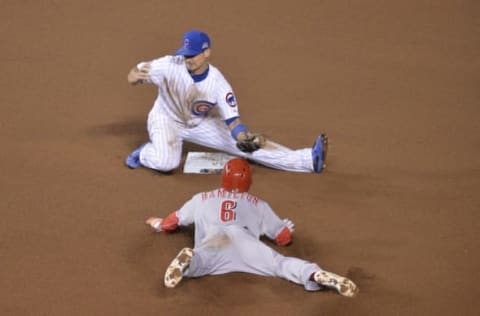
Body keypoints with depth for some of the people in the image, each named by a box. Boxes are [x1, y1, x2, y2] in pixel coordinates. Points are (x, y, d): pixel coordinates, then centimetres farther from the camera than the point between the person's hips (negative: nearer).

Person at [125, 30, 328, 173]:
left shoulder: (218, 83, -24)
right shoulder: (170, 65, -27)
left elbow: (232, 120, -25)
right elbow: (132, 77, -20)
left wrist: (244, 138, -47)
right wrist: (136, 76, -45)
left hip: (201, 124, 2)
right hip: (166, 119, -2)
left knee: (251, 143, -8)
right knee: (167, 162, -33)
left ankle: (308, 160, -9)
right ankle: (144, 153, 2)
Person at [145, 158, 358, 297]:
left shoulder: (202, 199, 39)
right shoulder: (259, 205, 37)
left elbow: (171, 223, 47)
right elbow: (284, 237, 37)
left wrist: (157, 223, 70)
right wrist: (288, 227, 60)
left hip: (212, 242, 0)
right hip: (245, 242, 0)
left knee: (198, 260, -27)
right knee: (281, 263, -15)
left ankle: (187, 259, -62)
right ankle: (316, 275, -43)